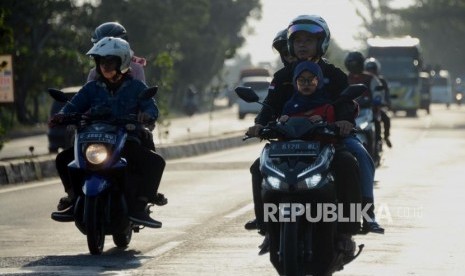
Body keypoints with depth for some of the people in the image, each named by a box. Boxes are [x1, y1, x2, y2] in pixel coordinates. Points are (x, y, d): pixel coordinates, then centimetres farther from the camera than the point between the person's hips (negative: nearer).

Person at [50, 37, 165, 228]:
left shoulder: (136, 87, 5)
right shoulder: (92, 88, 12)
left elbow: (152, 108, -7)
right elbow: (74, 106, 3)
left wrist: (147, 114, -32)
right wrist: (62, 115, -20)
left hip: (127, 142, -2)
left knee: (156, 162, -29)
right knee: (63, 159, -16)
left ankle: (138, 208, -30)